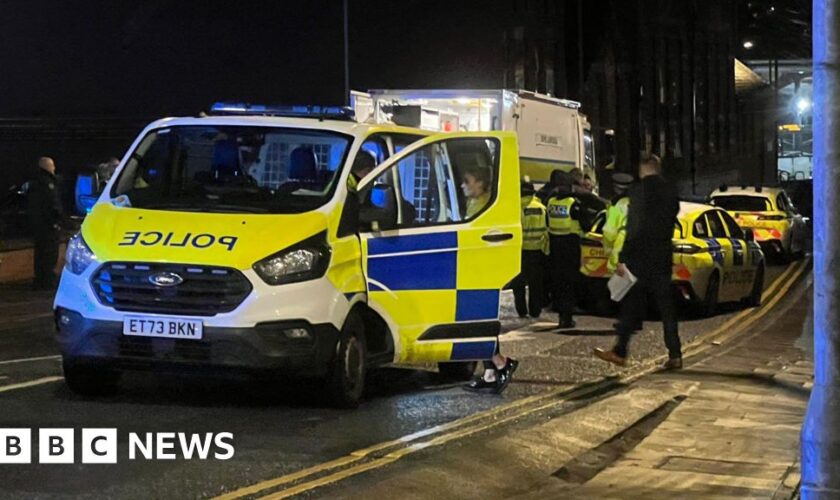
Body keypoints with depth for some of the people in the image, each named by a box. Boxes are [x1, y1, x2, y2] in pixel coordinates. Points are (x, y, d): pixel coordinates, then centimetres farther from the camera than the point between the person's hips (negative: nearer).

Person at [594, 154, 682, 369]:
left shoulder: (639, 191, -12)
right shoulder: (670, 191, 7)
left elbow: (634, 228, -16)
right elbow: (671, 222, 13)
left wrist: (623, 258, -14)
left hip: (641, 256, -5)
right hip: (663, 257, 5)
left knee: (631, 304, 3)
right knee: (666, 305, 6)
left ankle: (620, 352, 9)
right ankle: (675, 355, 2)